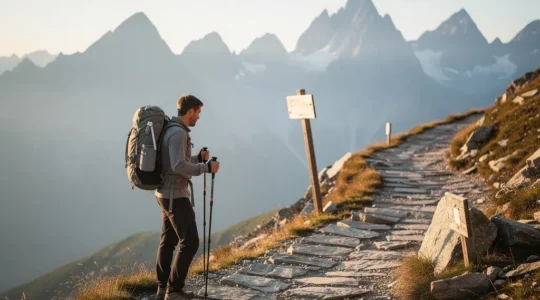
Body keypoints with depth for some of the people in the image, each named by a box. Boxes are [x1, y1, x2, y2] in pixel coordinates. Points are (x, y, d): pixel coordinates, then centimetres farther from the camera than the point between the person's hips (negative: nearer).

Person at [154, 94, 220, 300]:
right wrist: (206, 167, -19)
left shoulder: (172, 131, 13)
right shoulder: (178, 133, -21)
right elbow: (179, 167, -29)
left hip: (166, 193, 11)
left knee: (168, 240, 15)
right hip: (175, 196, -11)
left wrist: (198, 158, 12)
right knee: (190, 243, -7)